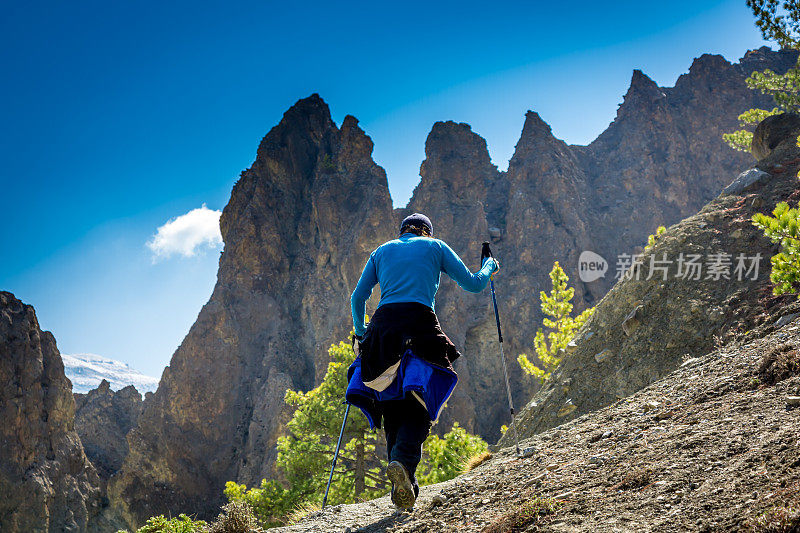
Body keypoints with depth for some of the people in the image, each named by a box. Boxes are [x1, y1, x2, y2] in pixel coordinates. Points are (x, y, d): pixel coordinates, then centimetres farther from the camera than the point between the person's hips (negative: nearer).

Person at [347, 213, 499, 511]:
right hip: (420, 325, -3)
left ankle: (404, 488, -2)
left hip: (382, 326, 3)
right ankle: (403, 462, -32)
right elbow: (473, 285, 18)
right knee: (418, 407, -5)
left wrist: (360, 333, 36)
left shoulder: (382, 251, 25)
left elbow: (358, 298, 21)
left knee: (393, 410, 7)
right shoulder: (435, 247, 18)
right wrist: (490, 266, 39)